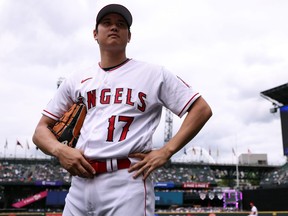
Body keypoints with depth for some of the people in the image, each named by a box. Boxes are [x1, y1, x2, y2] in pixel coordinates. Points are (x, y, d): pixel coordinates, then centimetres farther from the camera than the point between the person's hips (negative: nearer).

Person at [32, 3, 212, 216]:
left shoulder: (154, 73, 7)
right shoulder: (76, 80, 16)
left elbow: (202, 109, 4)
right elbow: (41, 130, 16)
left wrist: (166, 151, -7)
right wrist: (60, 150, -6)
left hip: (128, 182, -3)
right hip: (79, 183, 4)